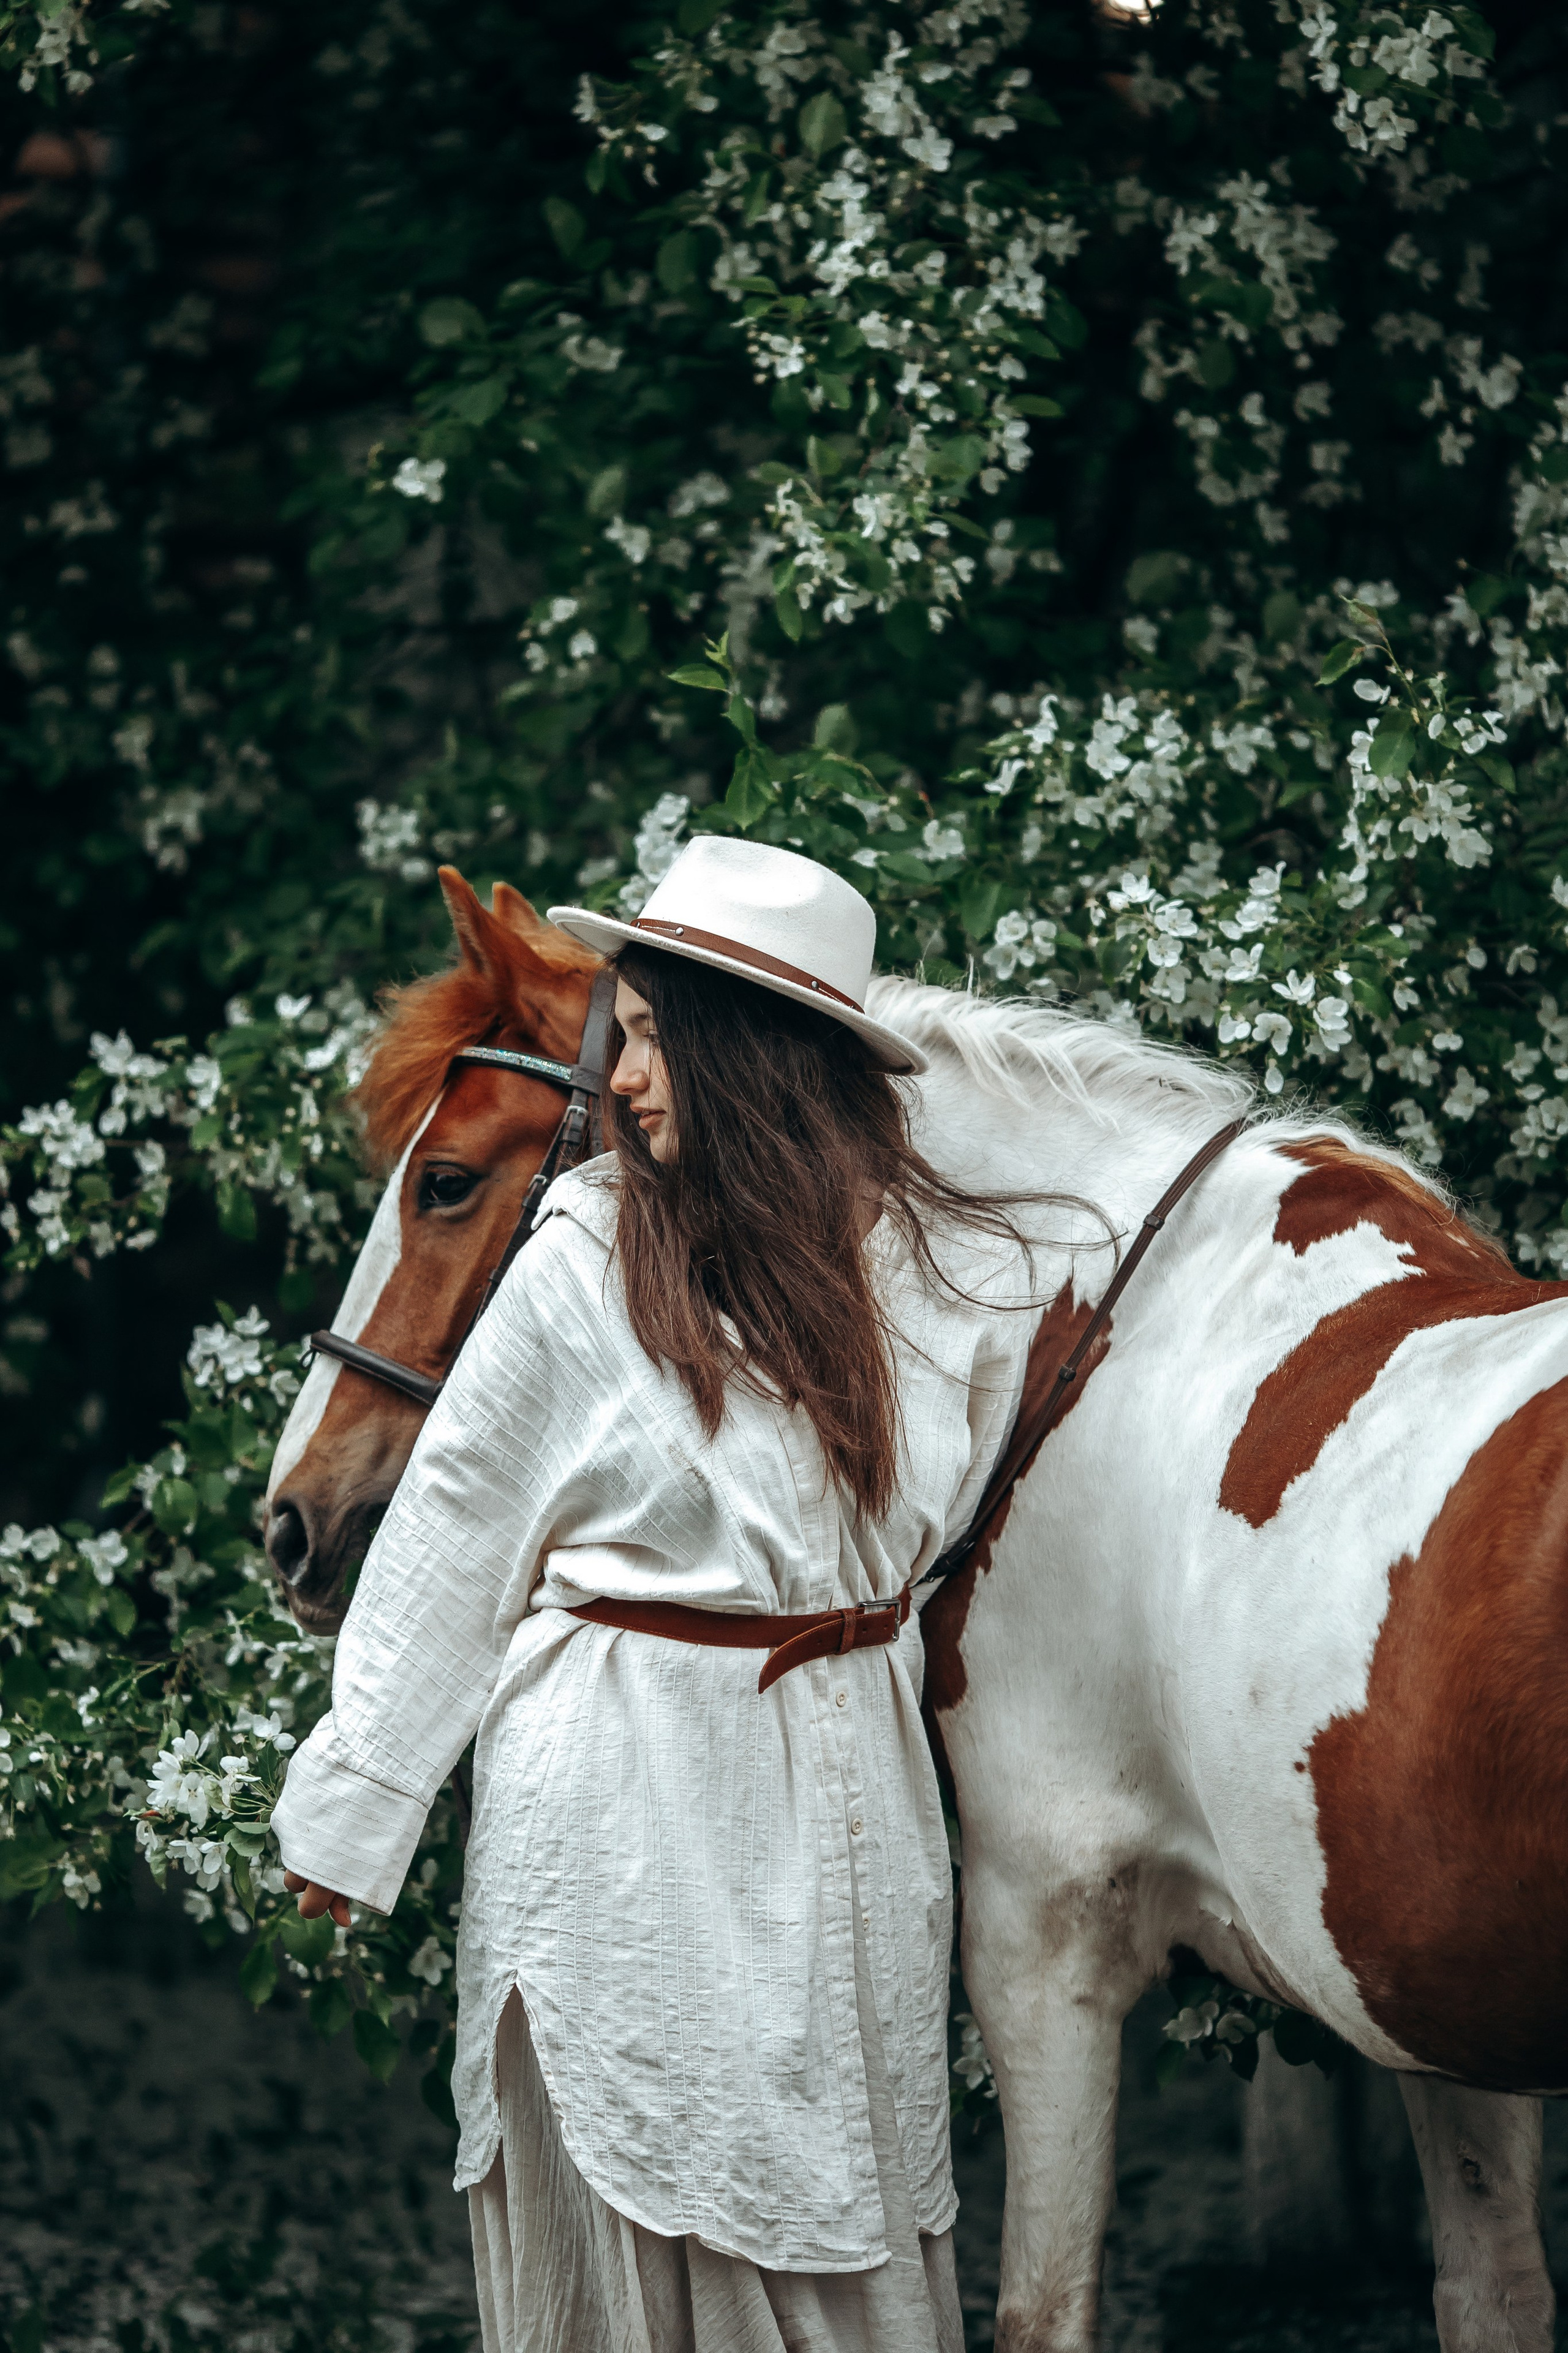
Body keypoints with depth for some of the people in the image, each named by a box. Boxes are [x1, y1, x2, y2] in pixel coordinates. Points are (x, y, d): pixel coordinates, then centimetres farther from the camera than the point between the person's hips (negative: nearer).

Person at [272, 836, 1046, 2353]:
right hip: (618, 1797, -2)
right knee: (623, 2207, 5)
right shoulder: (590, 1260, -10)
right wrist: (353, 1809, 0)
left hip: (843, 1792, 3)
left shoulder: (955, 1274, -3)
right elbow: (451, 1542, -3)